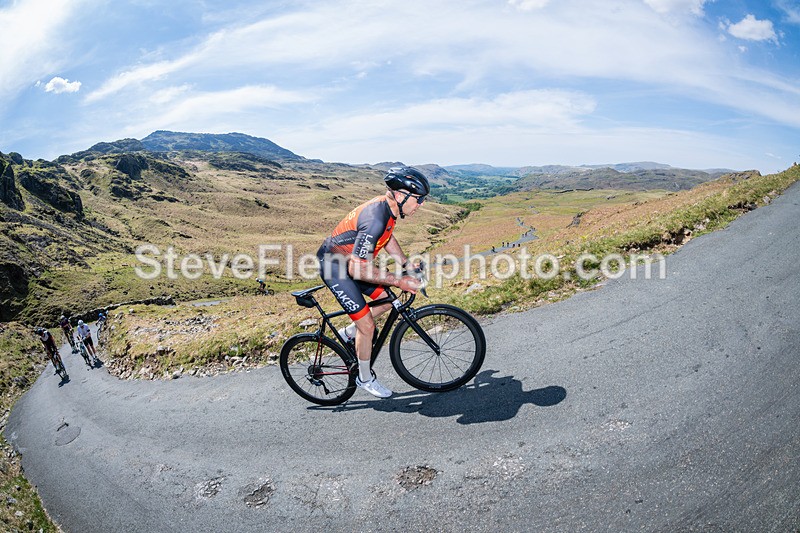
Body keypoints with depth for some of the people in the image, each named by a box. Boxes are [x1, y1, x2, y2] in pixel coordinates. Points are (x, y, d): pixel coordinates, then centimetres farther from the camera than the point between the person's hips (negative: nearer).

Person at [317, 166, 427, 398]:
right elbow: (357, 269, -33)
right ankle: (365, 379, 18)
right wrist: (399, 281, -28)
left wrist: (407, 265, 10)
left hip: (350, 260, 9)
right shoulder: (375, 220, -34)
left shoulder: (388, 206, -4)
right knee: (367, 326, -5)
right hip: (334, 265, -9)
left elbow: (387, 237, 16)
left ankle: (348, 333, 26)